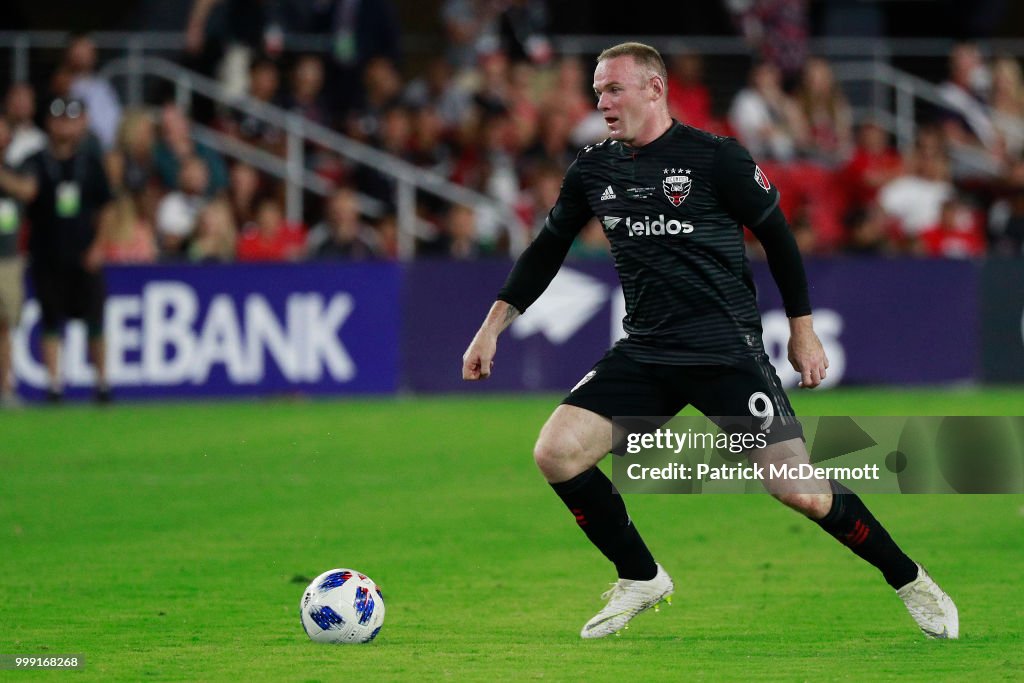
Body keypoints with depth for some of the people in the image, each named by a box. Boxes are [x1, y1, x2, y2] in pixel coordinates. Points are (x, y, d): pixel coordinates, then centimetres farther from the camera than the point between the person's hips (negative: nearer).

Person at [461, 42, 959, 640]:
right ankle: (641, 580, 7)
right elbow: (548, 250, 18)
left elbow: (776, 234, 1)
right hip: (645, 354, 5)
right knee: (555, 454, -13)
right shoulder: (594, 170, 6)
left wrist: (803, 330, 4)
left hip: (729, 352, -5)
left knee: (800, 492, -14)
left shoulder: (714, 158, -8)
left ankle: (909, 580, 10)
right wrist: (493, 327, 12)